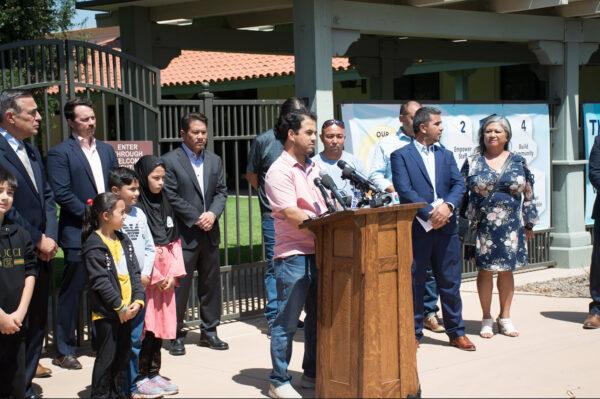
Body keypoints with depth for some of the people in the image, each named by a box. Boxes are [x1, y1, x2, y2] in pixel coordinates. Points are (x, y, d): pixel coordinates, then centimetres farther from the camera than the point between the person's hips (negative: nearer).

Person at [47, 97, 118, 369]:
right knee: (72, 292, 0)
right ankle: (64, 351, 9)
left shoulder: (106, 150, 14)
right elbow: (62, 193, -13)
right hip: (78, 234, -5)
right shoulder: (60, 153, -5)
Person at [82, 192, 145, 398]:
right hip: (106, 311, -7)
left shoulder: (123, 241, 10)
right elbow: (100, 281, -17)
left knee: (123, 354, 15)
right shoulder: (93, 246, -13)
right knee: (106, 357, 0)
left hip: (126, 309, 7)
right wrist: (119, 306, -16)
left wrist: (138, 299, -6)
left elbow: (134, 272, 7)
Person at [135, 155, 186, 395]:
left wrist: (173, 274, 0)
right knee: (145, 325, -3)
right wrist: (154, 277, -13)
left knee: (160, 323, 9)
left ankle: (154, 373, 18)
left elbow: (174, 242, 12)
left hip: (166, 277, 6)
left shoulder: (164, 205, 12)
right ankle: (141, 377, 5)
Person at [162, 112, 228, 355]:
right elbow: (171, 196, -11)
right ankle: (176, 336, 7)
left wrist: (213, 213, -9)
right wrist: (196, 218, -13)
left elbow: (221, 191, 10)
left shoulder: (214, 160, 13)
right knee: (180, 286, -2)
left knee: (211, 284, 11)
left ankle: (209, 331, 22)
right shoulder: (170, 161, -6)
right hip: (184, 233, -6)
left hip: (210, 233, 6)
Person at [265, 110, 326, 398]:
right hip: (293, 255, -8)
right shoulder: (280, 171, -10)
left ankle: (312, 374, 26)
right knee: (287, 322, 0)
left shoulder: (314, 168, 14)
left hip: (319, 252, 8)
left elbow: (328, 204, 20)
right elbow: (292, 214, -17)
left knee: (318, 317, 14)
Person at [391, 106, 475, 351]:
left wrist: (447, 205, -15)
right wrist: (430, 213, -16)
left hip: (446, 227, 4)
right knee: (414, 283, 3)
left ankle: (456, 332, 17)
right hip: (417, 227, -4)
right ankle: (414, 333, 13)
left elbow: (459, 184, 5)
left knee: (450, 282, 7)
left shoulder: (446, 155, 16)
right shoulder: (401, 156, 1)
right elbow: (404, 190, -10)